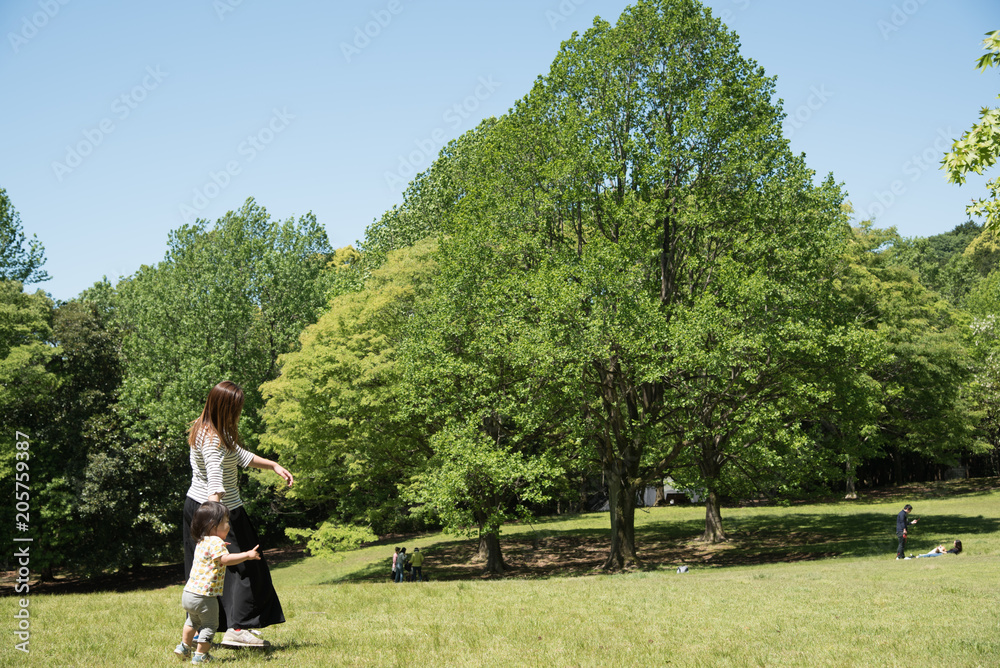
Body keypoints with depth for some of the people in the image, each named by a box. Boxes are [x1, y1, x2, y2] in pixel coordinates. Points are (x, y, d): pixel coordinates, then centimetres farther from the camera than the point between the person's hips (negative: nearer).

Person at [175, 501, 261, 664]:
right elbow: (226, 559, -30)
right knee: (210, 625, 9)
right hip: (204, 597, -9)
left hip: (188, 593, 9)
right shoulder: (215, 542, -17)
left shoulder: (201, 542, 13)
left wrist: (221, 547, 33)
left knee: (193, 621, 33)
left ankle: (184, 646, 40)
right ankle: (200, 655, 13)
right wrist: (247, 555, -28)